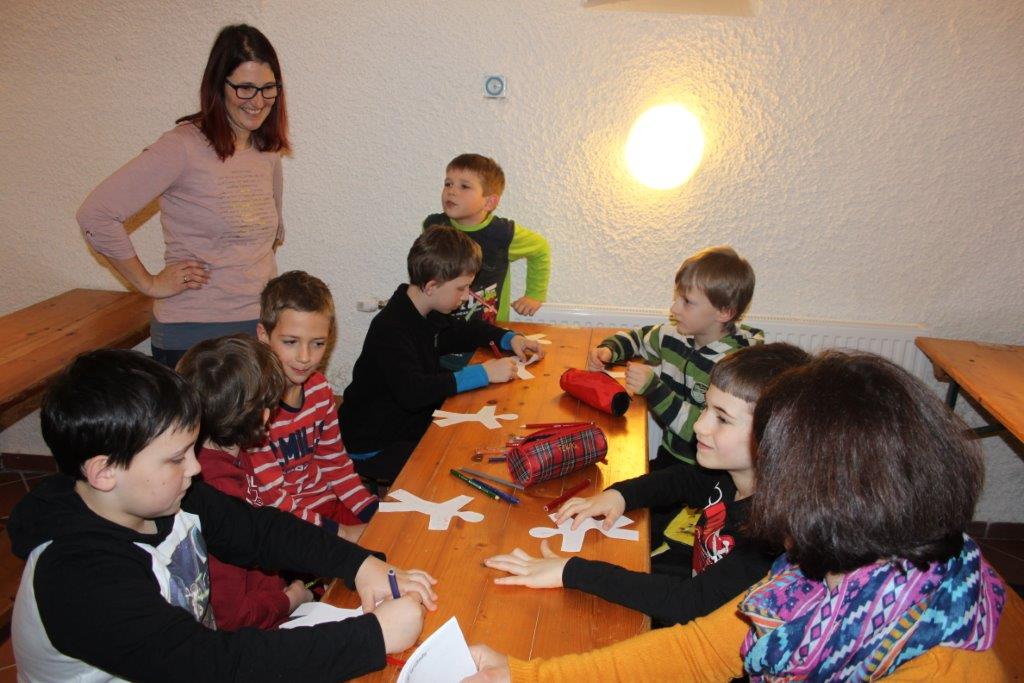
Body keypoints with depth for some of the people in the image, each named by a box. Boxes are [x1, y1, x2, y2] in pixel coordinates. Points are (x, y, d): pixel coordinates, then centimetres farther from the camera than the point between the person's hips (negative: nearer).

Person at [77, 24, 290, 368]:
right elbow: (95, 215, -14)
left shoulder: (268, 150, 7)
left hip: (263, 326, 6)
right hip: (193, 335, -5)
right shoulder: (183, 147, -13)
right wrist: (149, 283, -9)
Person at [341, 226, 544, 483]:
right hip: (374, 449, -9)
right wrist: (482, 373, -36)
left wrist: (509, 338, 5)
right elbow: (412, 392, -40)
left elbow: (463, 331, 24)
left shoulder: (427, 315, 4)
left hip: (413, 424, 9)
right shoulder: (390, 329, -26)